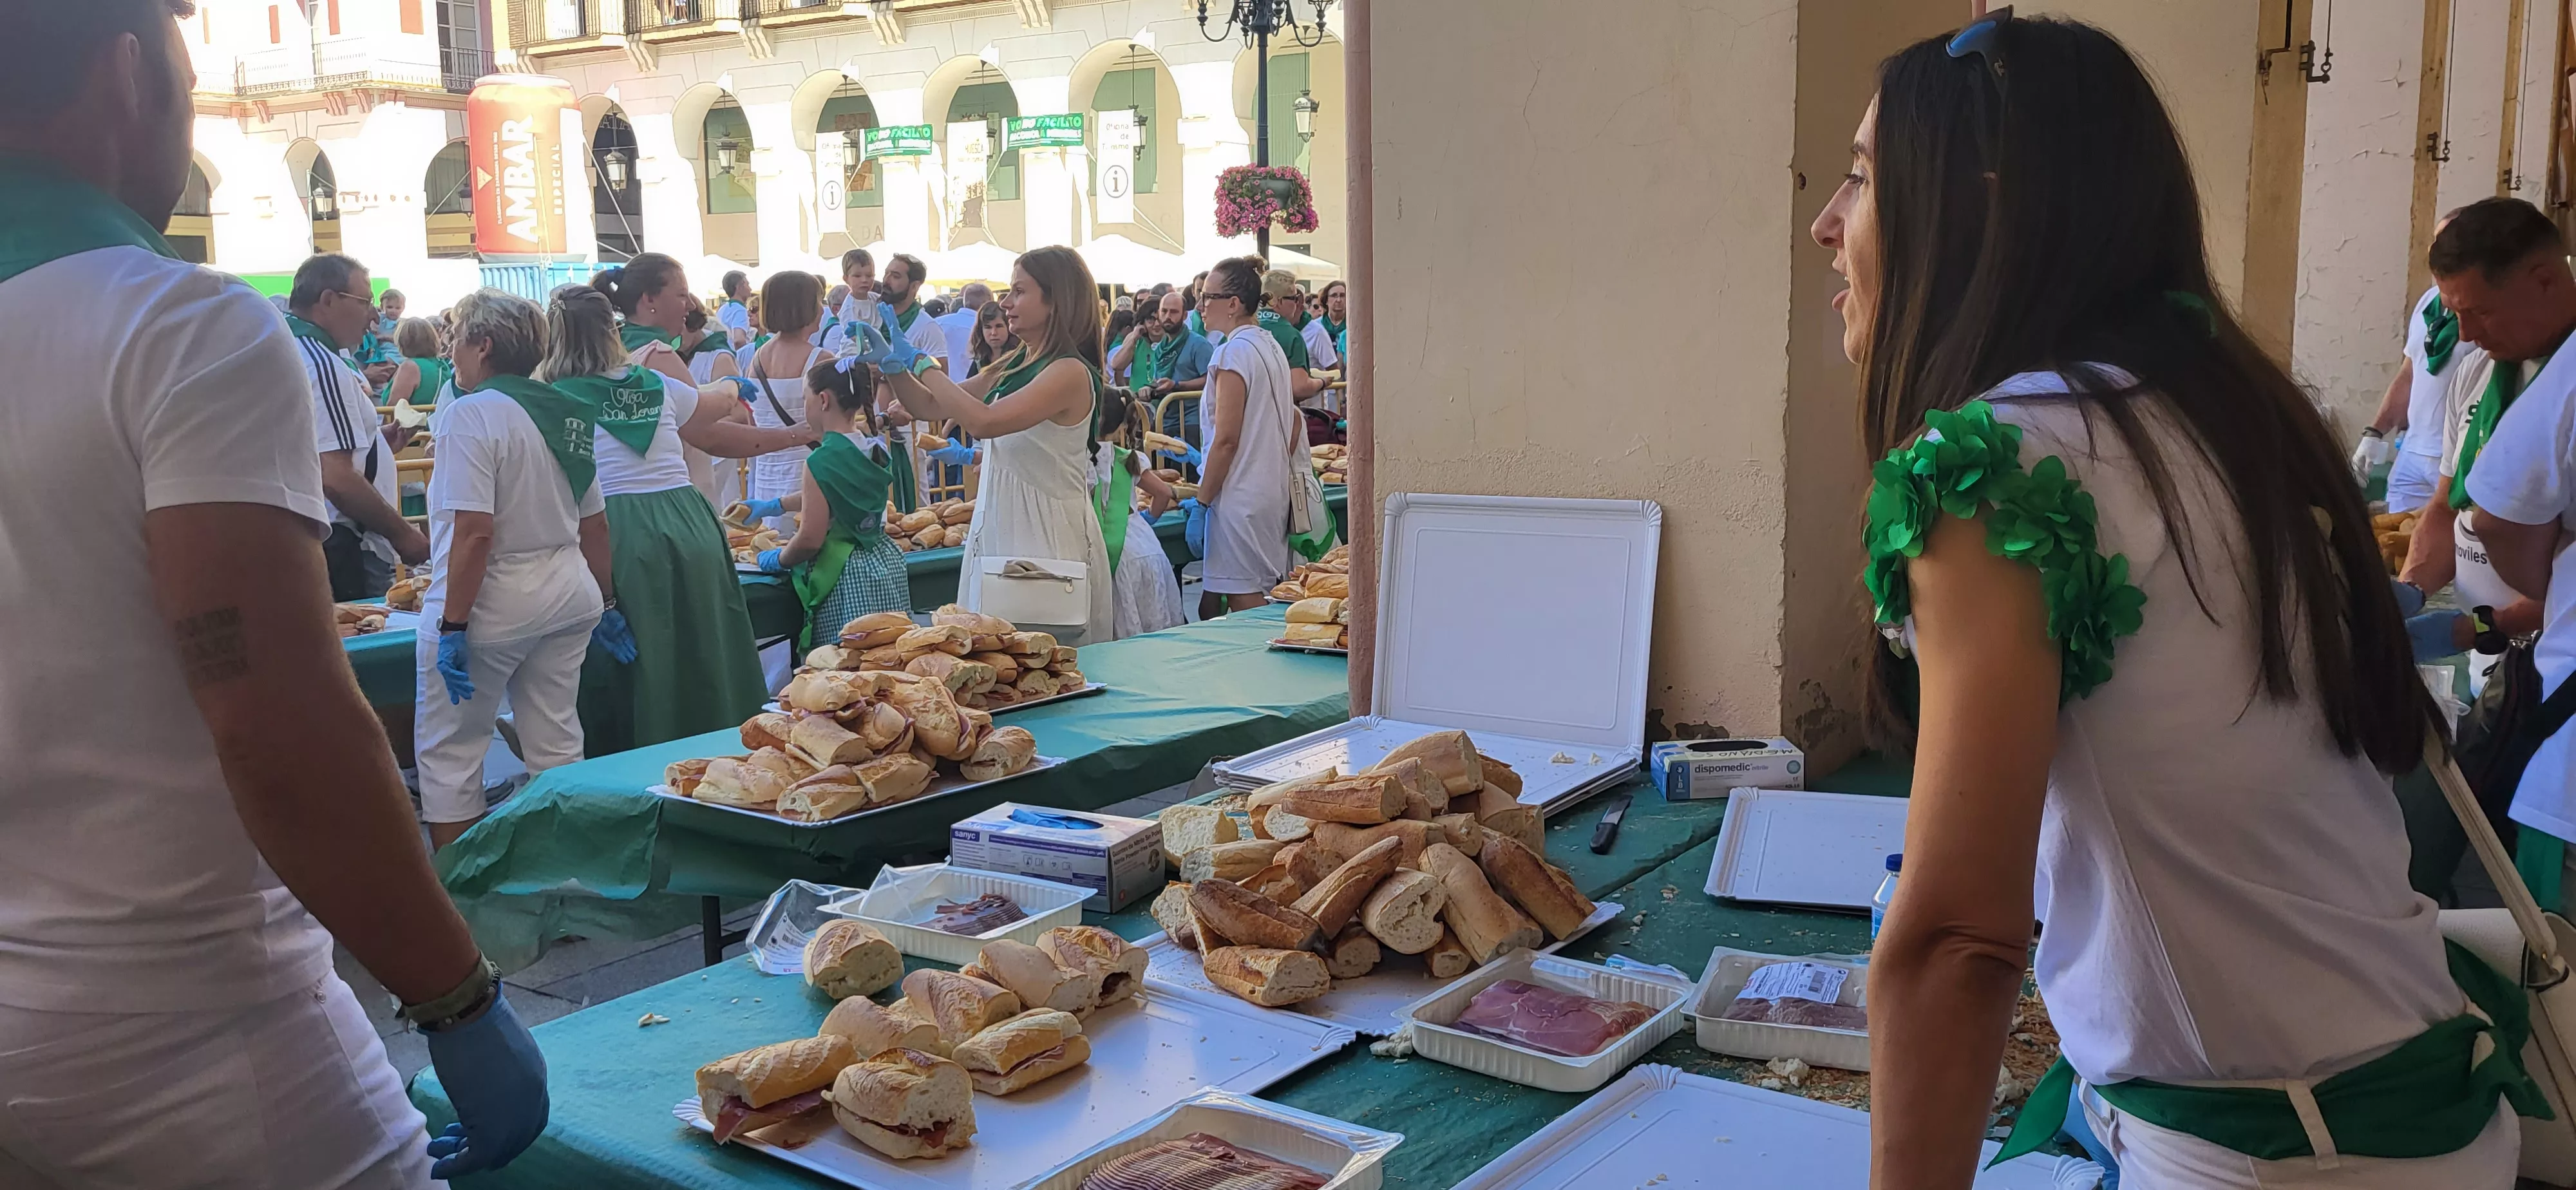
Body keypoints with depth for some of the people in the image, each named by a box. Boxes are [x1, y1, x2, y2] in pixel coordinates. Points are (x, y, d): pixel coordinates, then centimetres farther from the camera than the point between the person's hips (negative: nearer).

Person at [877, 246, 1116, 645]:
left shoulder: (1070, 372, -15)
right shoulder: (1012, 366, 12)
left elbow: (984, 421, -27)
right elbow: (928, 407, 17)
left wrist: (920, 361, -17)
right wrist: (893, 366, -1)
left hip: (1047, 535, -9)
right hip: (998, 528, 9)